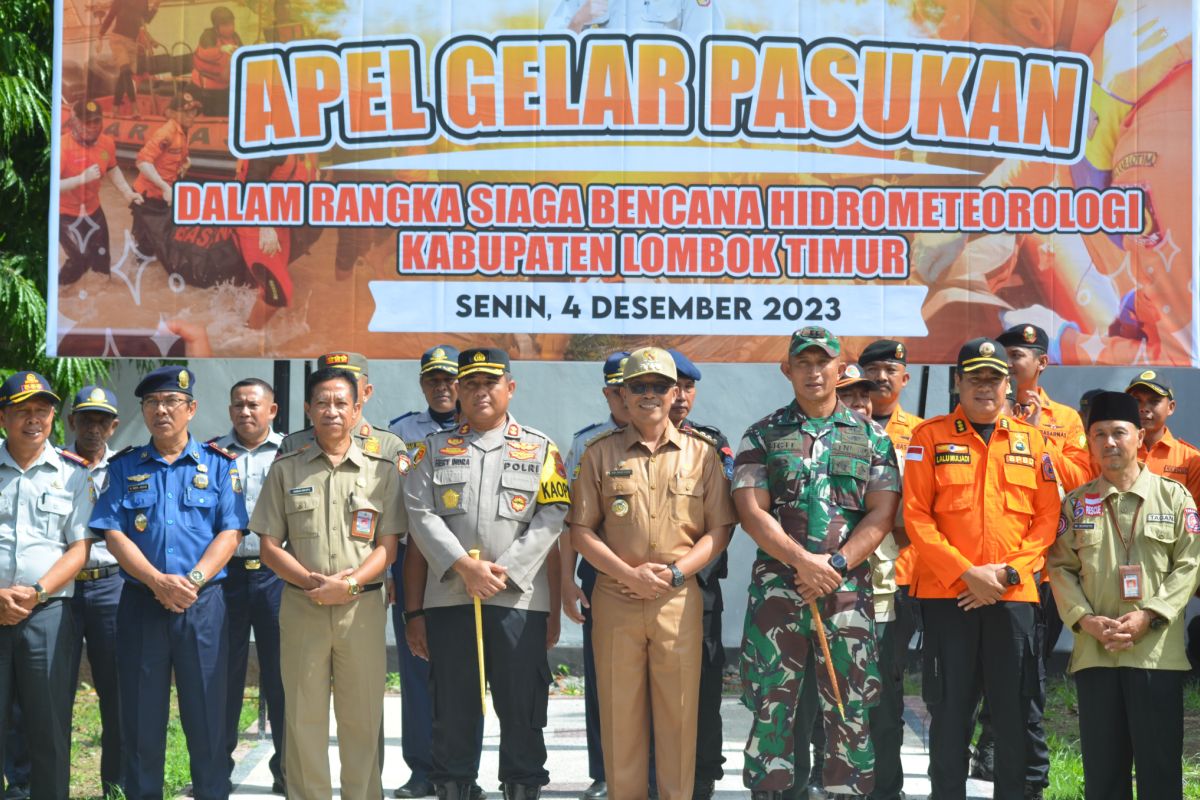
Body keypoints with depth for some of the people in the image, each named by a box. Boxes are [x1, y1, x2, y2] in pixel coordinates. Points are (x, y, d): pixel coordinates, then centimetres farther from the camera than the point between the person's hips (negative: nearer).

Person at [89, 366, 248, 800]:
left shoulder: (218, 463, 6)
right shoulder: (124, 467, 8)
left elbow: (230, 532, -1)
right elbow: (112, 533, 0)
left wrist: (192, 580, -15)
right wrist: (158, 581, -14)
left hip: (203, 603, -1)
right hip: (140, 602, 1)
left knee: (207, 715, 1)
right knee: (141, 716, 5)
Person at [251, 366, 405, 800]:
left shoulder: (382, 470, 5)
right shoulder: (286, 470, 7)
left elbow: (387, 547, 1)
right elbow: (269, 545, 4)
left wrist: (349, 584, -15)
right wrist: (311, 581, -12)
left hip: (362, 606, 0)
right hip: (301, 607, 1)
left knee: (362, 718, 3)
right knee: (303, 717, 4)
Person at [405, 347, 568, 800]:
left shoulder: (541, 450, 8)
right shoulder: (436, 449, 12)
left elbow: (551, 518, -1)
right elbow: (421, 514, 0)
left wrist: (504, 571, -12)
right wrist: (464, 567, -13)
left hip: (519, 596, -1)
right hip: (449, 596, 1)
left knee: (522, 709, 1)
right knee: (452, 708, 5)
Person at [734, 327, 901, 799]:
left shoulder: (870, 437, 10)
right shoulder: (763, 435, 7)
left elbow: (881, 514, 3)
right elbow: (751, 511, -2)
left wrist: (836, 563, -11)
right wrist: (802, 560, -15)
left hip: (848, 588, 1)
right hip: (776, 587, 0)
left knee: (850, 706, 1)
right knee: (772, 703, -1)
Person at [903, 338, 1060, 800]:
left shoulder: (1032, 441, 9)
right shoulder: (930, 437, 2)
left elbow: (1047, 518, 6)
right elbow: (916, 517, -4)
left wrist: (1008, 572, -9)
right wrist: (966, 573, -13)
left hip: (1015, 595, 2)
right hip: (947, 595, -2)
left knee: (1014, 710, 4)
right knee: (950, 710, 2)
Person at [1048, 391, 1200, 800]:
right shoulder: (1075, 503, 10)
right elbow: (1060, 568, 7)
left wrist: (1148, 615, -12)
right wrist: (1085, 619, -9)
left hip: (1156, 651, -2)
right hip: (1094, 651, 2)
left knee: (1160, 762, 0)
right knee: (1102, 765, 6)